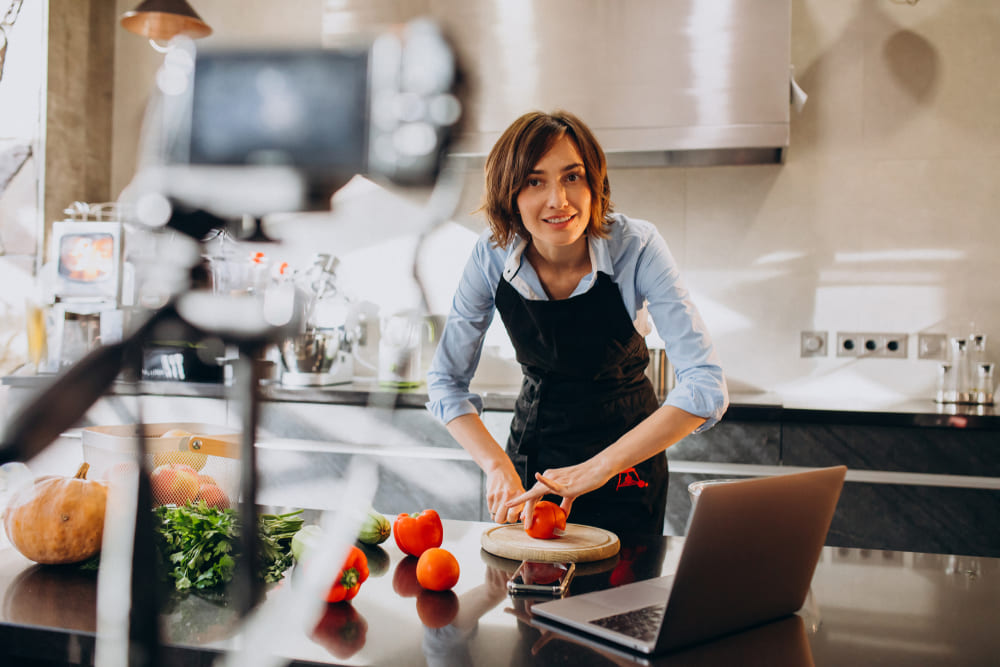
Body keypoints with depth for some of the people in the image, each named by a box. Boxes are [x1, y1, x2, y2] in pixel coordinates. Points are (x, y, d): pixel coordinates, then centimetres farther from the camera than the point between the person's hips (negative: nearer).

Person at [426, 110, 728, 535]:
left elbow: (705, 387, -30)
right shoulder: (492, 255, -17)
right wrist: (498, 466, -23)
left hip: (626, 446, -2)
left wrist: (597, 468, -35)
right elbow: (446, 380, -9)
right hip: (533, 446, 2)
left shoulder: (637, 247, -24)